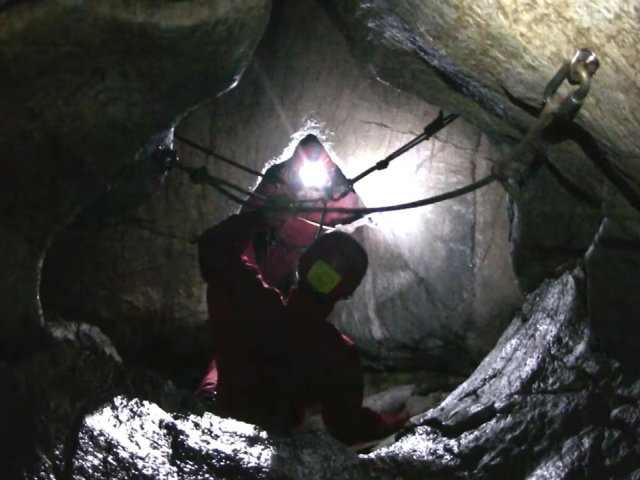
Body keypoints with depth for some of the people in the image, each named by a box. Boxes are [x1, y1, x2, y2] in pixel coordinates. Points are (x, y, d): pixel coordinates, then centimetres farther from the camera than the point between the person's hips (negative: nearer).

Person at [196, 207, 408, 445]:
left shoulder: (251, 302, -33)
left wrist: (261, 218, -7)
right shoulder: (338, 354, -31)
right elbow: (348, 427, -18)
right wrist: (392, 423, 0)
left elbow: (213, 246, -16)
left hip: (220, 416, 0)